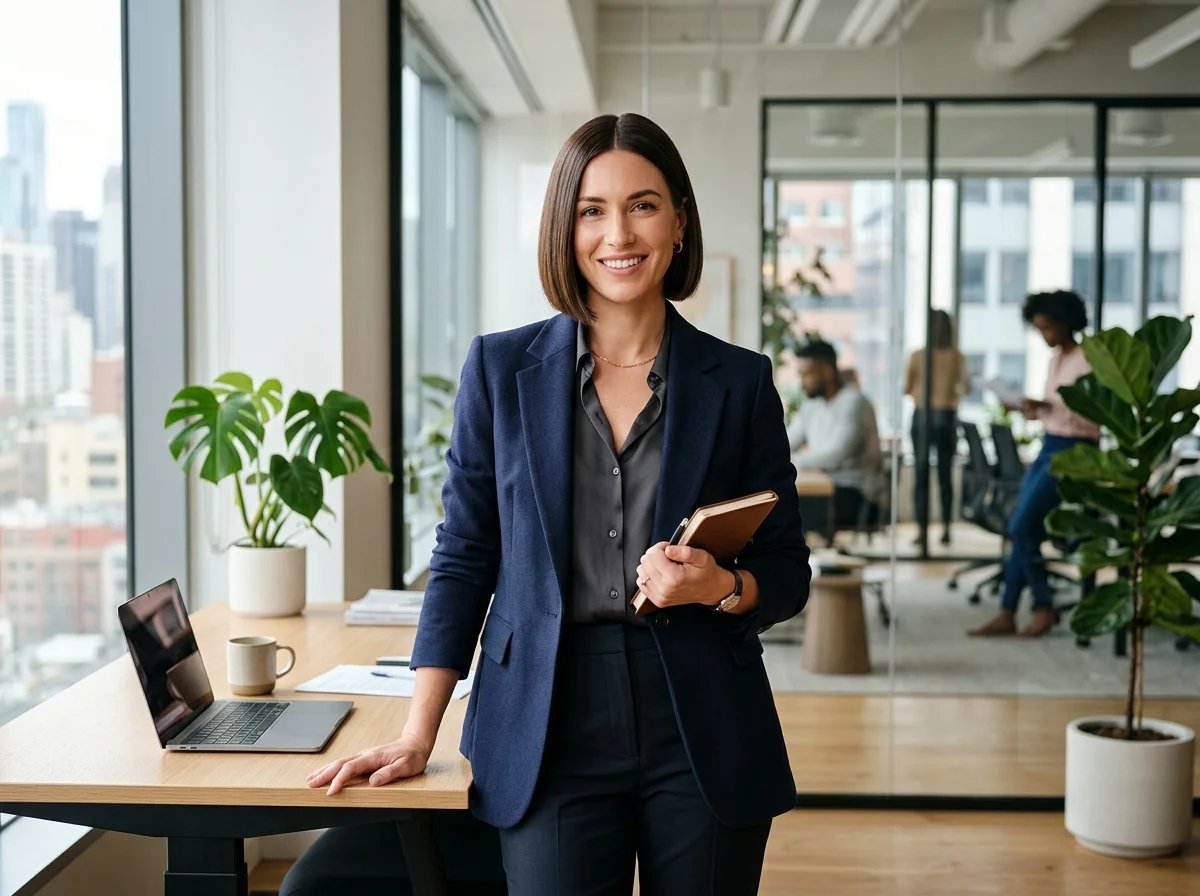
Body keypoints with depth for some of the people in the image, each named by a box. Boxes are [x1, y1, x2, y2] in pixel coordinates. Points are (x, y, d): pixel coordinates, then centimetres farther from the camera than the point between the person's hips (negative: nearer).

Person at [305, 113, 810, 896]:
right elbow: (465, 558, 5)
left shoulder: (739, 381, 3)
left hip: (704, 736, 1)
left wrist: (722, 588, -15)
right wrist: (417, 736, -1)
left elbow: (788, 574, 7)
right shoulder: (500, 369, 3)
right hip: (551, 735, 0)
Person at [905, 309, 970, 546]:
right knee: (945, 474, 8)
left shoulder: (917, 356, -6)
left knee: (921, 474, 3)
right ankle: (945, 529, 7)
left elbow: (906, 389, -1)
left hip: (922, 416, -1)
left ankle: (922, 530, -1)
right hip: (947, 417, 1)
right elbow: (966, 387, -1)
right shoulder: (957, 357, -3)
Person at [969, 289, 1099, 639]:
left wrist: (1048, 407, -27)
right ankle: (1007, 613, 5)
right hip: (1049, 447, 9)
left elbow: (1092, 417, -19)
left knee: (1022, 527, -13)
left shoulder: (1088, 361, -12)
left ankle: (1044, 607, 2)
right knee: (1021, 529, 3)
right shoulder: (1055, 359, 14)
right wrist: (1033, 411, 5)